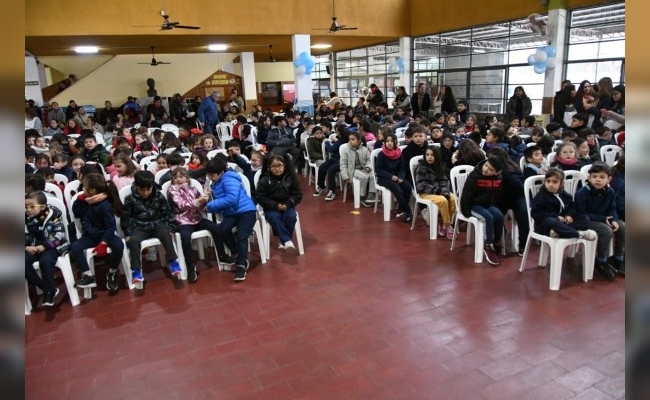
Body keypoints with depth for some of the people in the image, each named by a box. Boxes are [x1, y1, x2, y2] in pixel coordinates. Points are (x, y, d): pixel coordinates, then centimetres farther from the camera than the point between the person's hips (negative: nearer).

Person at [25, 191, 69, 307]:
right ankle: (46, 288, -8)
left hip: (53, 245, -5)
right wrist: (26, 246, -12)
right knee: (24, 261, -20)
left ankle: (50, 291, -13)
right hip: (34, 246, 5)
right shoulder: (26, 217, 3)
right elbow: (26, 235, 9)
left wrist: (44, 246, -20)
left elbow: (59, 233, -14)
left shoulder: (53, 213, -10)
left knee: (45, 261, -33)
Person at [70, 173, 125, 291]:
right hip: (90, 235, 6)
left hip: (104, 234, -6)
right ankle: (88, 276, -13)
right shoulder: (86, 201, 1)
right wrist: (80, 199, -5)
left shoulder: (105, 205, -21)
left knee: (119, 246, -32)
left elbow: (111, 226, -21)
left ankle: (112, 273, -7)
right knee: (74, 247, -22)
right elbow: (76, 213, 8)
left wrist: (103, 243, -30)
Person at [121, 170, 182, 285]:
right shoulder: (130, 199, -3)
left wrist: (170, 228, -3)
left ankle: (172, 261, -26)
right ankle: (136, 270, -25)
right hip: (139, 228, 0)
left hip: (156, 225, 1)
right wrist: (128, 234, -5)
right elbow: (125, 218, 2)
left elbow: (167, 213, 7)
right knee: (133, 240, -32)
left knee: (165, 233, -33)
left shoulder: (159, 196, 0)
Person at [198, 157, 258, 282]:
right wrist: (207, 200, -7)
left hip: (246, 210, -7)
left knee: (241, 237, -19)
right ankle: (238, 255, 1)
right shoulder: (215, 183, 13)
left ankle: (241, 266, -4)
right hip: (231, 214, 7)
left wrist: (211, 206, -23)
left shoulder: (229, 180, -15)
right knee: (222, 230, -20)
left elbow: (232, 199, -29)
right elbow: (219, 201, 15)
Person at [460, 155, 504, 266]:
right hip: (474, 205, -5)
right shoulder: (474, 175, -18)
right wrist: (466, 211, -18)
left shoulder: (498, 179, -1)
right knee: (489, 217, -30)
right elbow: (466, 194, -18)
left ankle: (497, 245, -7)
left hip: (488, 204, 5)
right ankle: (488, 247, -17)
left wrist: (494, 206, 7)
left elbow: (497, 195, 16)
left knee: (499, 216, -22)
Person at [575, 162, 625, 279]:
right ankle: (601, 262, -10)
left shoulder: (610, 192, -2)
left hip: (603, 219, 7)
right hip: (587, 221, -7)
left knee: (622, 227, -11)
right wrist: (603, 219, -23)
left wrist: (614, 220, -16)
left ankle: (618, 259, 7)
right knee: (607, 231, -28)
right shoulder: (582, 193, -21)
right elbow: (581, 214, -21)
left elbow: (612, 209, 7)